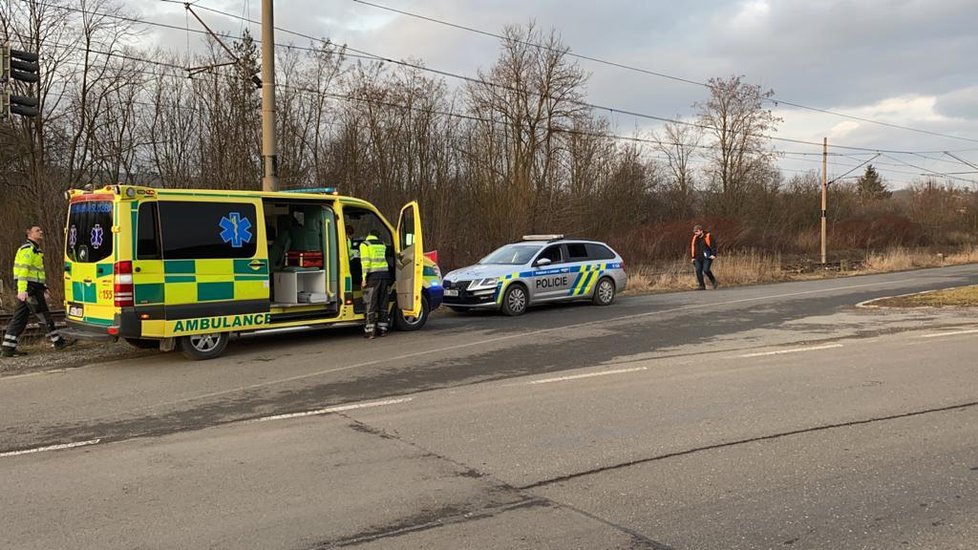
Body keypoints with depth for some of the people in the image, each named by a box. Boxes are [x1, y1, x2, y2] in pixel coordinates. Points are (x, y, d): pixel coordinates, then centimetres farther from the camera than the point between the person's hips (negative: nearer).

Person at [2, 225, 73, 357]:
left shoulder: (35, 250, 23)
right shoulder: (27, 249, -10)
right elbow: (22, 270, -20)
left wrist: (43, 288, 27)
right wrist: (22, 289, -27)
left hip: (26, 290, 10)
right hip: (29, 289, -10)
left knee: (19, 318, 7)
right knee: (44, 316, -2)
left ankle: (8, 348, 7)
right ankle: (58, 342, 6)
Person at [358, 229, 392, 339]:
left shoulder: (364, 244, -1)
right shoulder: (382, 244, 16)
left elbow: (365, 262, -9)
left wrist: (364, 278, -9)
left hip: (373, 275, -5)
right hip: (385, 273, 5)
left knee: (371, 303, -1)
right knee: (383, 303, 12)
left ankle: (370, 330, -3)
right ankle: (383, 328, 16)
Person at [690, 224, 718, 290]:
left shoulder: (708, 236, -7)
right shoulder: (694, 238, 11)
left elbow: (713, 245, -8)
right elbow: (692, 247, 20)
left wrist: (713, 254, -18)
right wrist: (693, 257, 16)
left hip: (707, 257, -6)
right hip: (698, 258, 6)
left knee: (706, 270, -16)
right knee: (698, 271, -4)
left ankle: (713, 281, 9)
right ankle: (702, 286, 2)